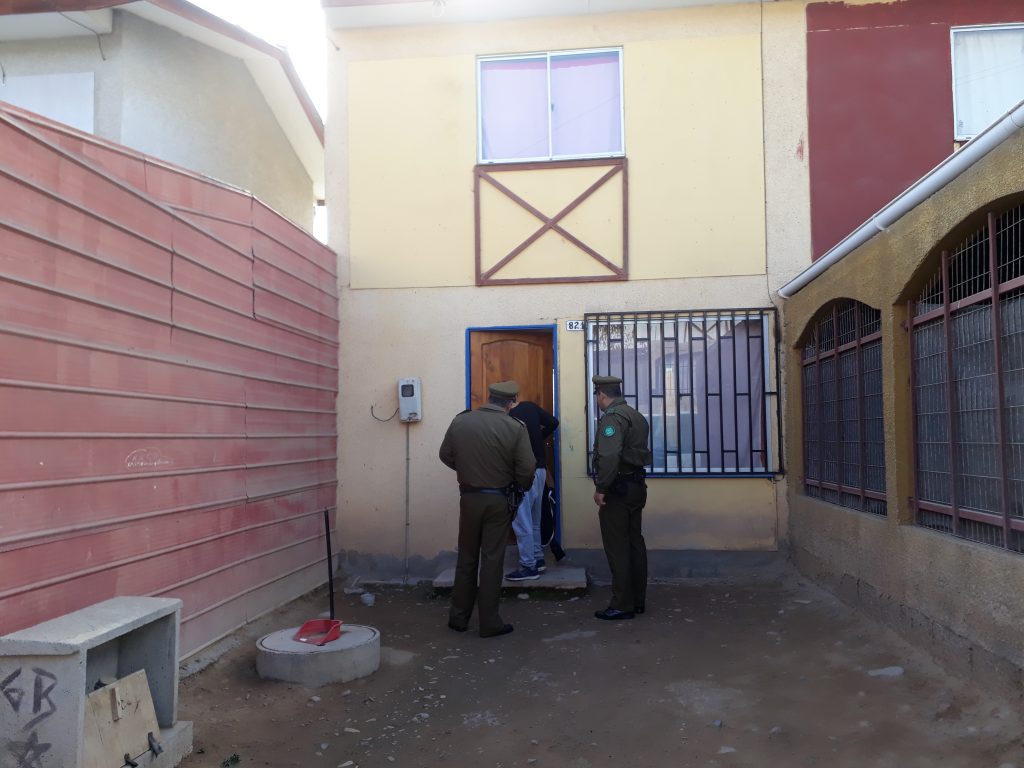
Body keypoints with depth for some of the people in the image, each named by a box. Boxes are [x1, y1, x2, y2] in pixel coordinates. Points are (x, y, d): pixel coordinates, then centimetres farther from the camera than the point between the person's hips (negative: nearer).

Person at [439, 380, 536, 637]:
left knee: (466, 558, 16)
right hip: (498, 500, -3)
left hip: (469, 497, 3)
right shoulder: (515, 428, -13)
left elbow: (445, 455, 6)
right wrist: (519, 486, 8)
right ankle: (489, 623, 11)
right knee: (491, 560, 5)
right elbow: (527, 469, -14)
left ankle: (458, 617, 23)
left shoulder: (460, 421, -4)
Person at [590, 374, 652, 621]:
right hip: (636, 486, 9)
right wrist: (636, 483, 18)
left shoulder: (612, 417, -16)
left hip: (618, 489, -9)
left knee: (618, 548, -4)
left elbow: (609, 456, -27)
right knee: (634, 543, 13)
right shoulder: (637, 416, 14)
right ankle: (638, 600, 19)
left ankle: (622, 605, 0)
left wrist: (601, 488, -21)